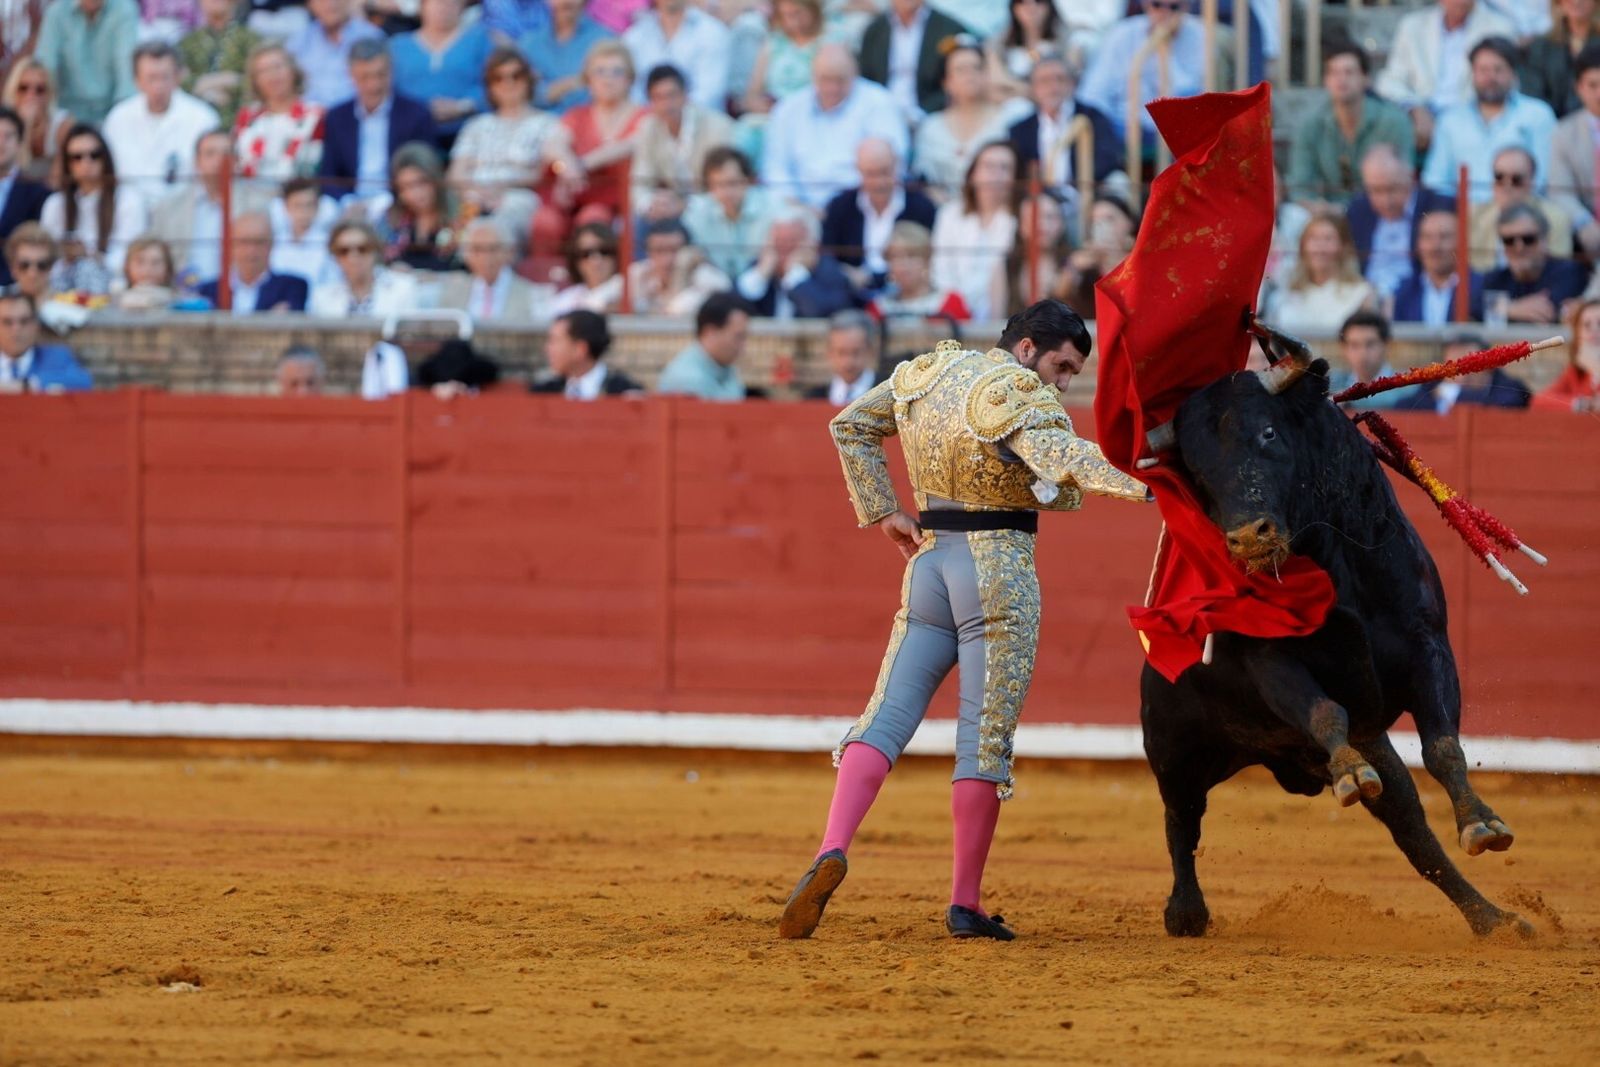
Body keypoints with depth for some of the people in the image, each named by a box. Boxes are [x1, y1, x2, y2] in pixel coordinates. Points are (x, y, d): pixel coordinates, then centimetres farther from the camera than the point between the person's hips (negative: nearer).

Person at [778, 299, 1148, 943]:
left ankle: (832, 852, -19)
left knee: (887, 718, 4)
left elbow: (850, 426, 21)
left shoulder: (928, 374, 11)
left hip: (929, 560, 6)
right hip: (1001, 567, -6)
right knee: (986, 737, -1)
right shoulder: (1022, 395, -12)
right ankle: (965, 905, 1)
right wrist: (1139, 481, -43)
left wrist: (882, 512, 21)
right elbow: (1062, 457, -32)